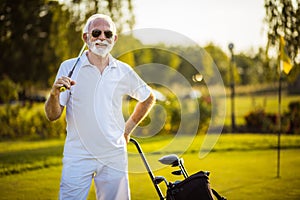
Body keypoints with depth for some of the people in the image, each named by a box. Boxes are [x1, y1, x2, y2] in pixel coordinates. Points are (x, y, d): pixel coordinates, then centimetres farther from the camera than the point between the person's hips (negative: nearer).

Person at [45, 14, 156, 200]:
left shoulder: (124, 71, 5)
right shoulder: (69, 67, -1)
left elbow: (148, 98, 23)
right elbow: (52, 116, -4)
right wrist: (54, 93, -24)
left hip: (114, 157, 2)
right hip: (78, 157, -2)